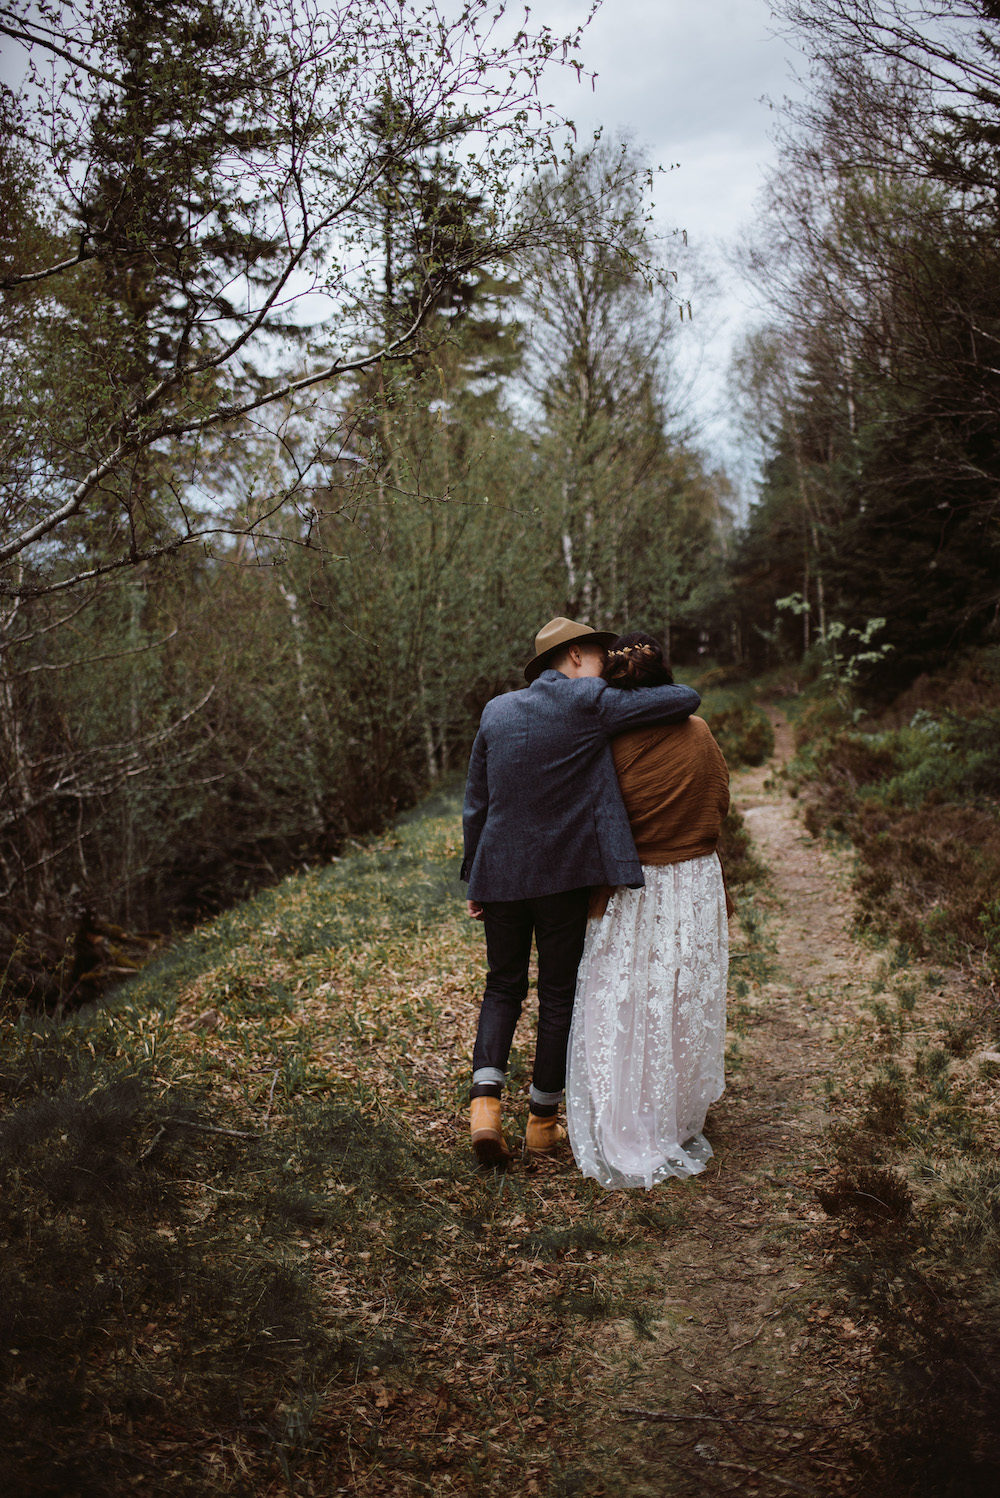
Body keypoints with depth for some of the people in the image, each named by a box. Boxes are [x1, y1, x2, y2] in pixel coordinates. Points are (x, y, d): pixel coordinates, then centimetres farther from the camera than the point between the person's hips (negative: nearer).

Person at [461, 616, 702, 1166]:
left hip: (501, 873, 4)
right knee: (559, 997, 12)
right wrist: (675, 706, 14)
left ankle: (485, 1100, -1)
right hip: (565, 876, -4)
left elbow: (475, 804, 8)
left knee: (503, 988, 17)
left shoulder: (496, 711, 6)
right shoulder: (591, 704, -8)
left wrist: (474, 880, 15)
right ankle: (542, 1119, 22)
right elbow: (686, 699, -10)